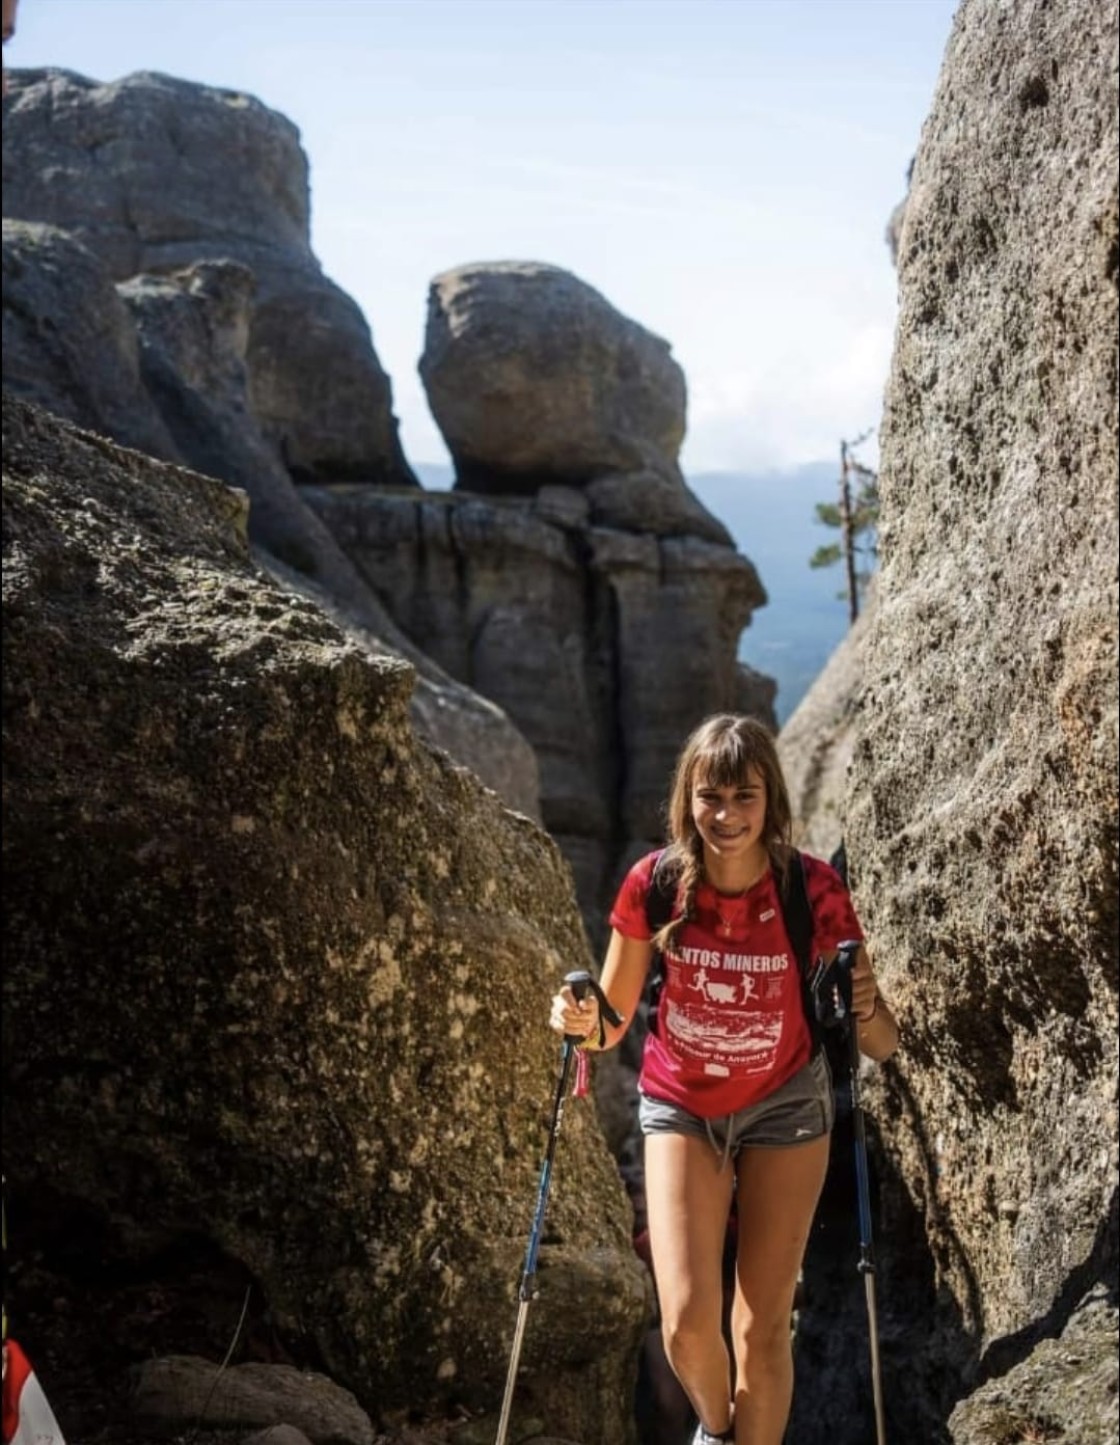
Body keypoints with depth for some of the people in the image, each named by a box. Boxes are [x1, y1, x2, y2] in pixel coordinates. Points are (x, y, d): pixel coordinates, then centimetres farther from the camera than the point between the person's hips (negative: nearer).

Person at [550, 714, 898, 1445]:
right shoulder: (654, 884, -19)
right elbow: (612, 1024, -8)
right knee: (688, 1323, -8)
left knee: (763, 1330, 3)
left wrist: (865, 1008, -39)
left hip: (784, 1108, 0)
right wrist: (583, 1019, -30)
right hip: (680, 1108, 1)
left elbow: (882, 1044, -17)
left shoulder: (813, 890, -22)